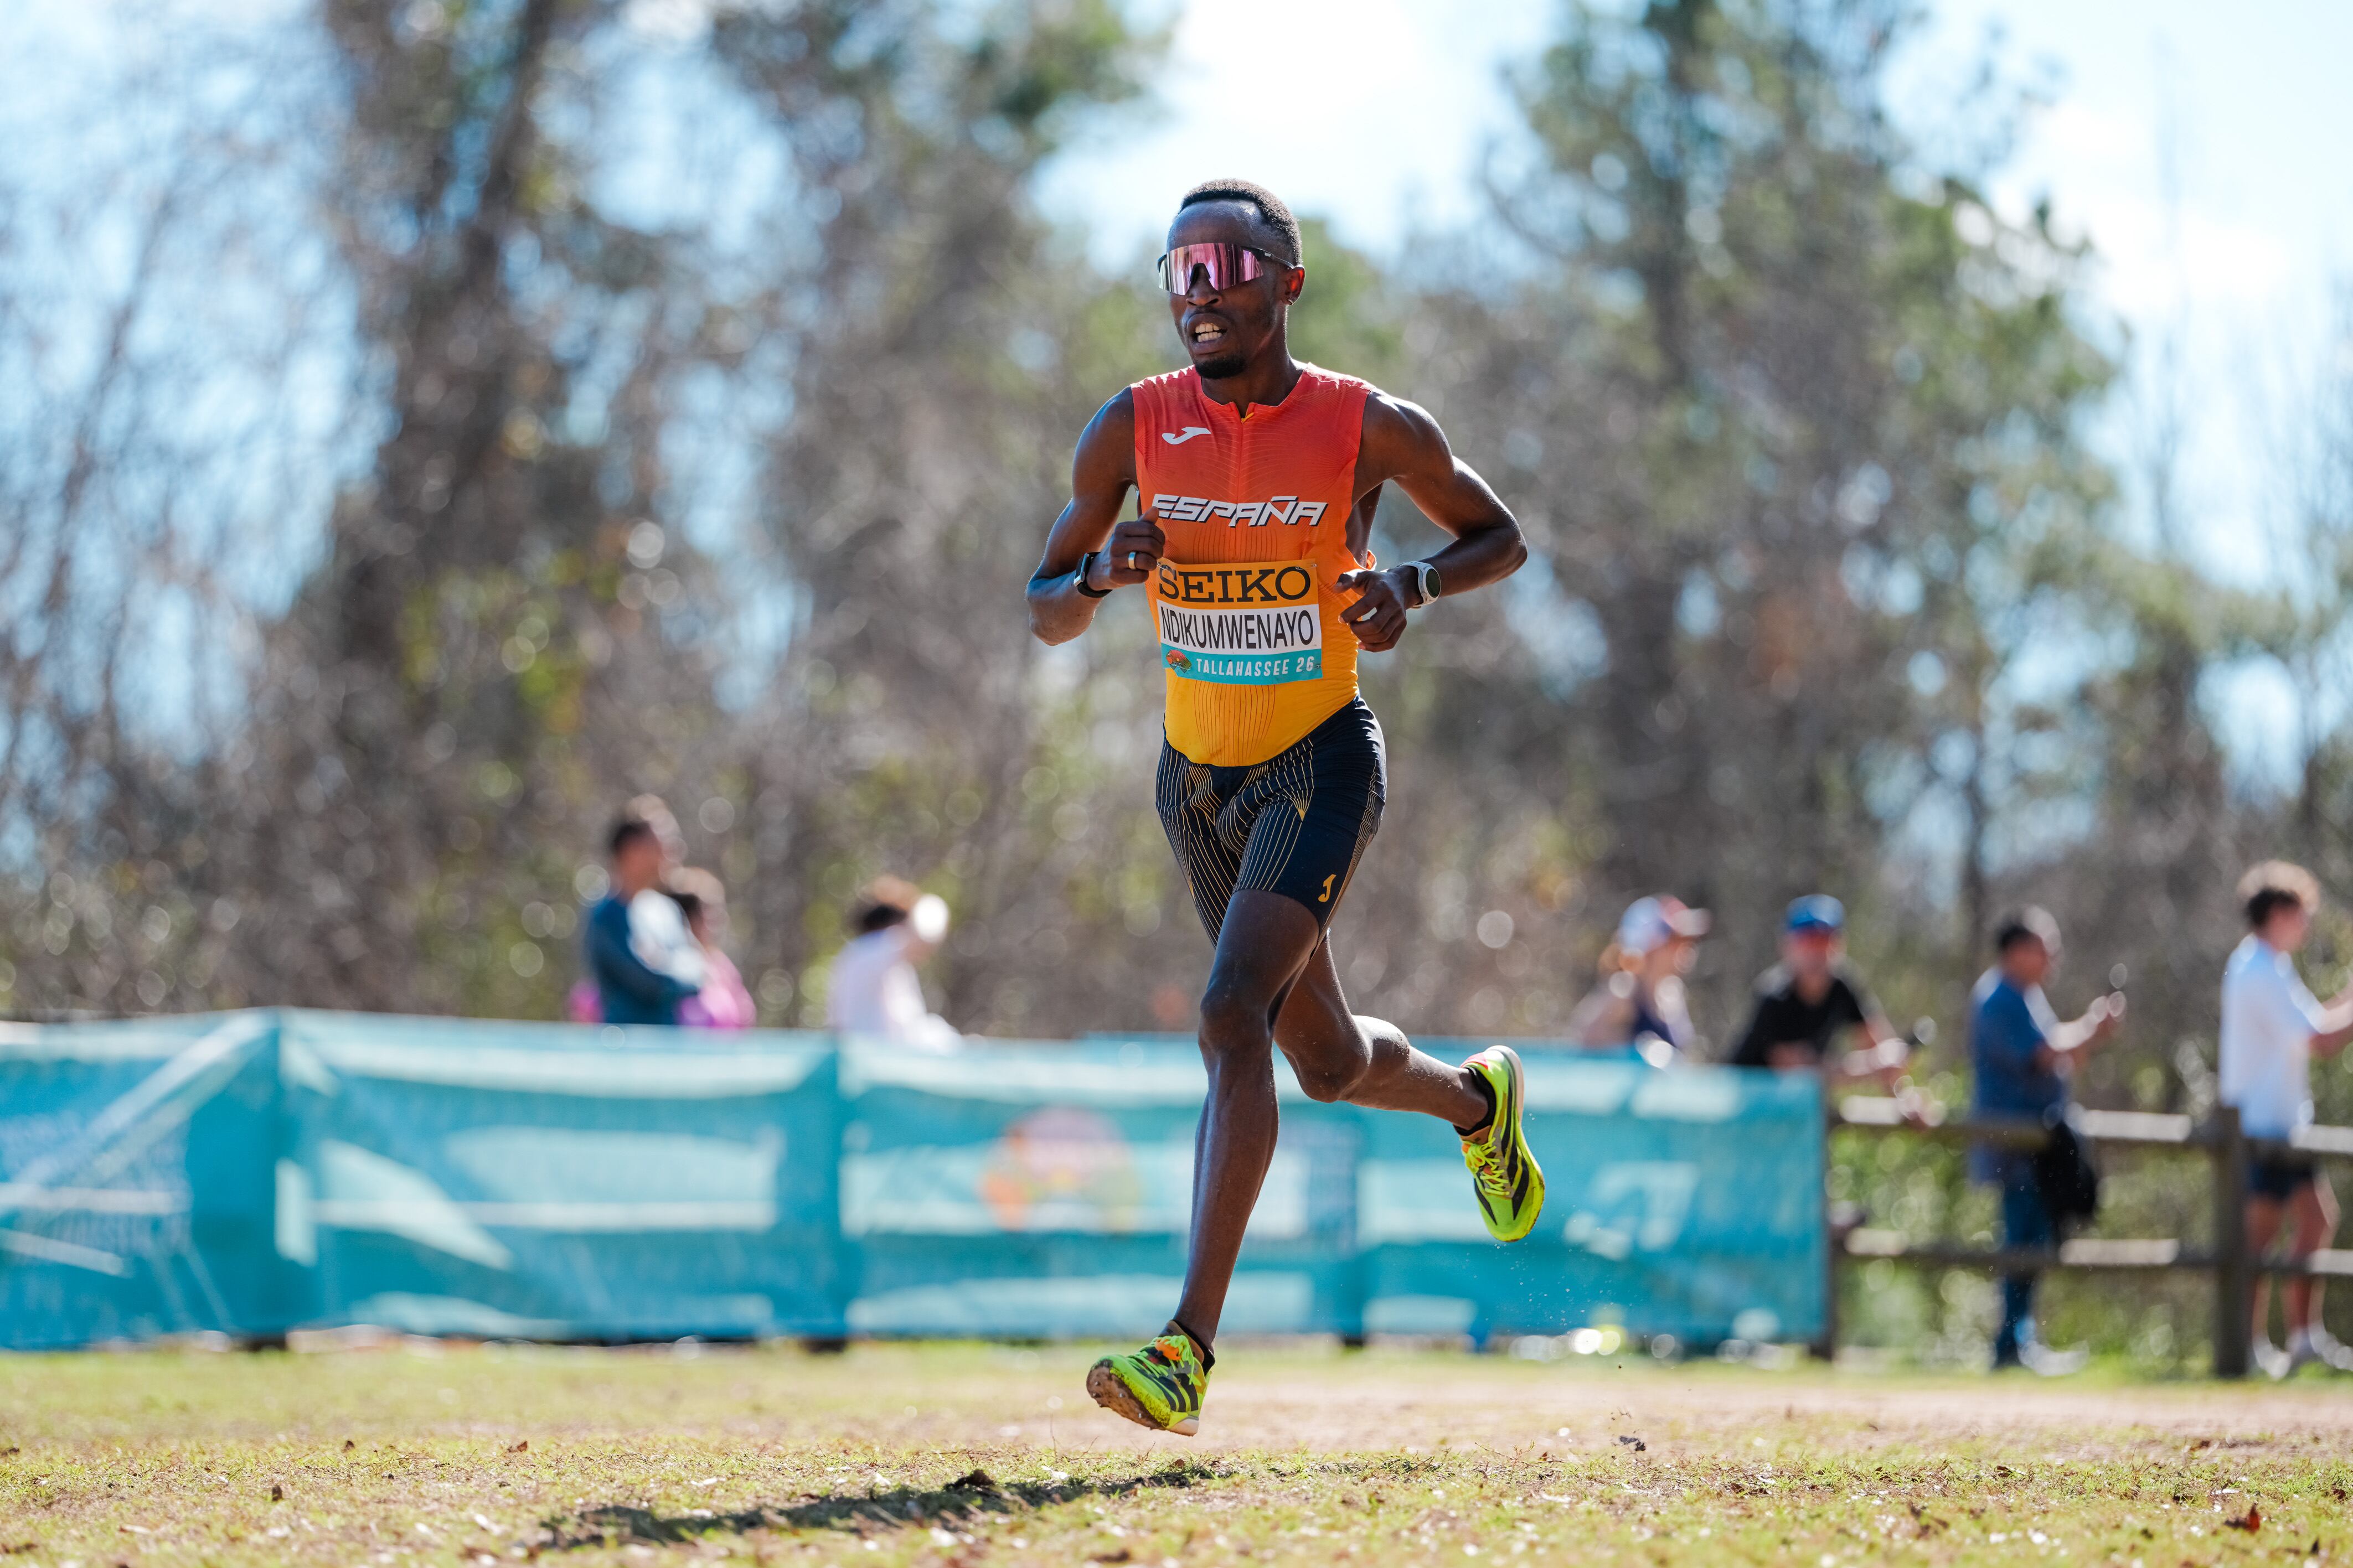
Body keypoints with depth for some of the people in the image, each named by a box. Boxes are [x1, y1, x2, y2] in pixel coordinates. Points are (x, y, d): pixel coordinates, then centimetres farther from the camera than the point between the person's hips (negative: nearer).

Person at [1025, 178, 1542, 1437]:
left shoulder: (1370, 429, -10)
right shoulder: (1134, 430, -4)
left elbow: (1500, 538, 6)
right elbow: (1043, 612, 2)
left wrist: (1414, 585, -16)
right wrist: (1105, 574, -21)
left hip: (1321, 759, -4)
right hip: (1196, 771, 4)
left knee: (1234, 1013, -24)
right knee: (1331, 1065, 15)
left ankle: (1188, 1347, -27)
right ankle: (1476, 1098, 52)